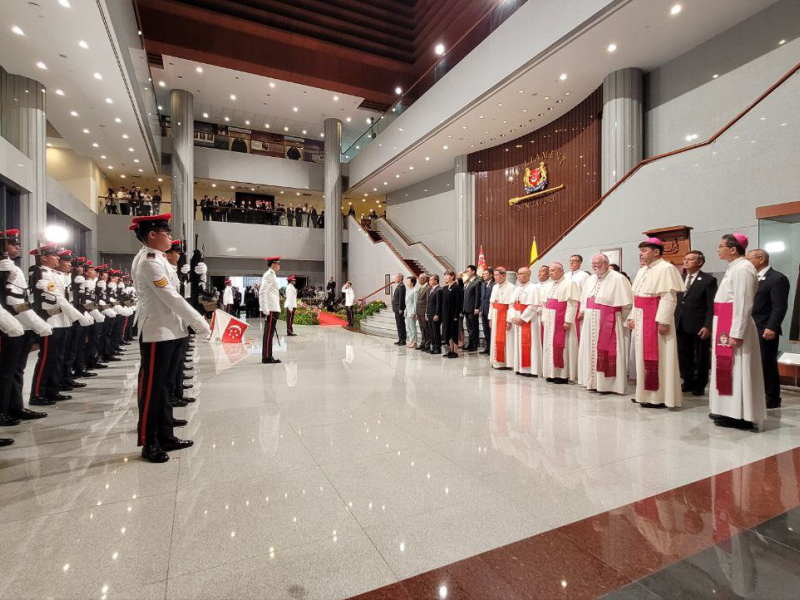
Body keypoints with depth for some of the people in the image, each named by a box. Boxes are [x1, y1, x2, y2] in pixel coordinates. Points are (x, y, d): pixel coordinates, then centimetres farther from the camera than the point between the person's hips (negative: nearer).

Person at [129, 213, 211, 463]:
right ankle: (148, 443, 15)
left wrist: (190, 323, 11)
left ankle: (165, 436, 27)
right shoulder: (149, 261, -15)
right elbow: (172, 298, -19)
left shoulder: (157, 259, 15)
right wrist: (202, 325, -15)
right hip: (157, 334, -10)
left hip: (171, 332, 10)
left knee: (166, 386, 15)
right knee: (152, 389, 2)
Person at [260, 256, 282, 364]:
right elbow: (262, 292, -20)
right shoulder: (269, 275, -11)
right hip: (271, 310, -10)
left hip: (274, 309, 10)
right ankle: (267, 357, -3)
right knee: (269, 334, -7)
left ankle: (267, 356, 18)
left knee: (269, 333, 12)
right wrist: (266, 310, -22)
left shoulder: (271, 275, 19)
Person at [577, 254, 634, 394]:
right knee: (590, 351, 10)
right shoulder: (590, 280, 13)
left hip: (608, 322, -7)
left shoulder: (618, 279, -9)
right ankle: (593, 382, 21)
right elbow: (584, 302, 18)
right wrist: (584, 313, 8)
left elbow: (627, 303, -10)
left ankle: (608, 383, 6)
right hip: (590, 323, 7)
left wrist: (619, 319, -2)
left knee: (607, 352, -4)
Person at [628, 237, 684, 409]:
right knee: (644, 356, 11)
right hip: (641, 319, 9)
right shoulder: (643, 271, 15)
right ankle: (646, 393, 20)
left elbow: (669, 298, -17)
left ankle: (658, 397, 4)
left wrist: (663, 321, -22)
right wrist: (632, 317, 12)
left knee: (656, 357, -4)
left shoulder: (666, 268, -10)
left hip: (655, 319, -9)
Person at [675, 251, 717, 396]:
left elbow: (712, 305, -10)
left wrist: (708, 326, -17)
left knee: (701, 357, 8)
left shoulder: (708, 279, -5)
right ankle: (688, 382, 24)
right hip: (681, 325, 5)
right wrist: (673, 321, 6)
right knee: (683, 356, 11)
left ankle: (700, 385, 21)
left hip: (699, 326, -5)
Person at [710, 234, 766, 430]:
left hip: (734, 327, -10)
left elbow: (743, 304, -19)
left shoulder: (742, 268, -14)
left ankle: (738, 416, 5)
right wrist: (727, 330, 16)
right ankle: (730, 411, 23)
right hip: (725, 326, 10)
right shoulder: (734, 267, 15)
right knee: (727, 369, 14)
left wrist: (736, 334, -22)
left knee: (736, 370, -3)